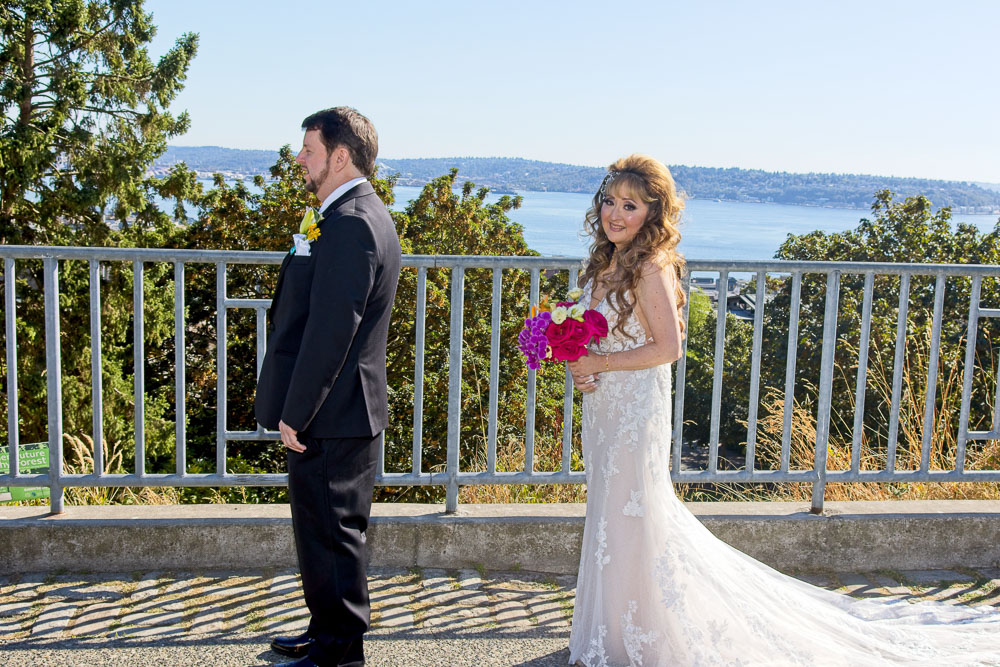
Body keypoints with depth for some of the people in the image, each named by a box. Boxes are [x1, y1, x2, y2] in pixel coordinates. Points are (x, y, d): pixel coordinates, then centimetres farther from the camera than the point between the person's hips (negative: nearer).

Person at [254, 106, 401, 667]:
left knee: (332, 532, 2)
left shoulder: (351, 224, -20)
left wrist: (295, 413, -19)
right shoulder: (360, 216, 14)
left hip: (330, 413, -10)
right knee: (326, 530, 21)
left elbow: (331, 331, -24)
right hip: (341, 410, 10)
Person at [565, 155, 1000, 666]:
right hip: (604, 407, 9)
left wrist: (601, 364, -19)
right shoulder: (607, 264, 8)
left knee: (631, 520, 3)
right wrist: (580, 368, -2)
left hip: (636, 409, -9)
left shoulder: (651, 269, -18)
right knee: (612, 515, 19)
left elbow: (667, 347, -21)